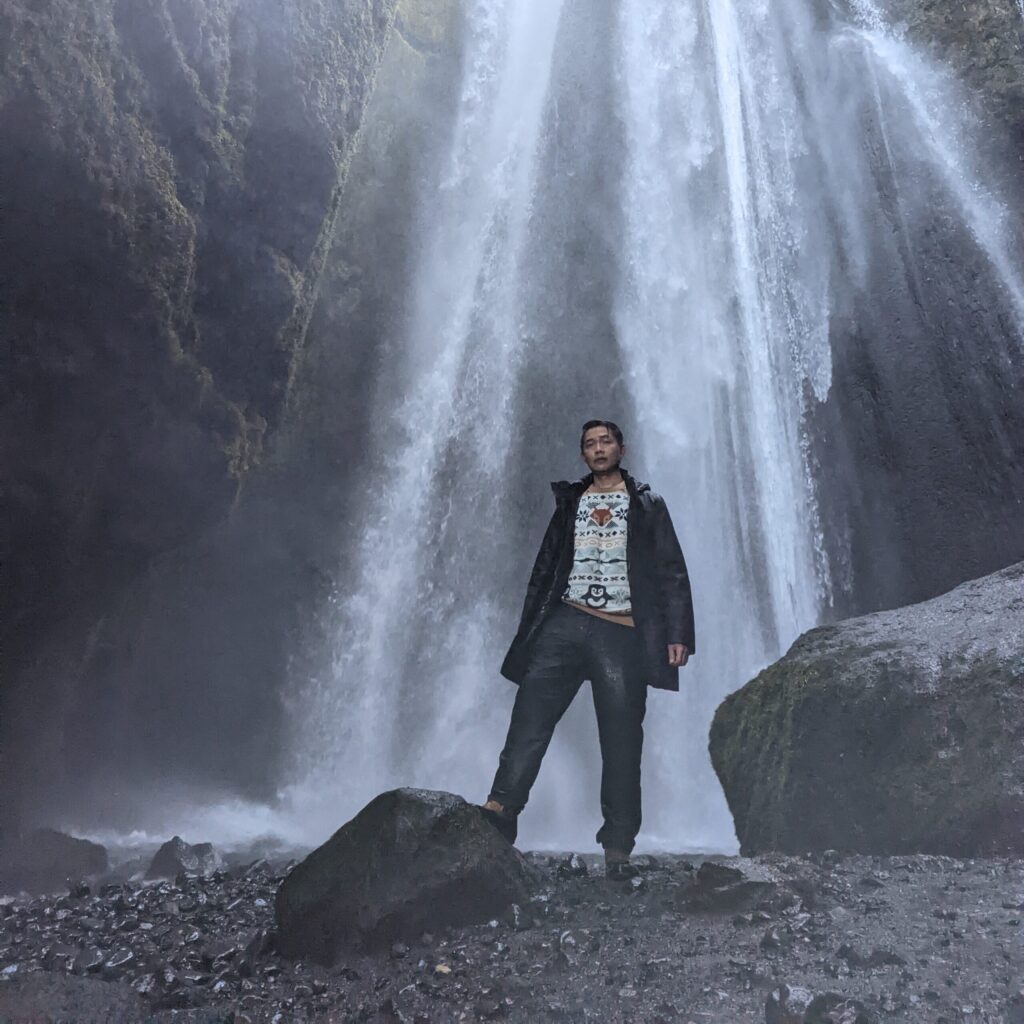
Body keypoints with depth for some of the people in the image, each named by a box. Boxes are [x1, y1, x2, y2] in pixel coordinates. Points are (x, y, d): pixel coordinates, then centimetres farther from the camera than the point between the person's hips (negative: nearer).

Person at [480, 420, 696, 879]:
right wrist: (528, 631, 11)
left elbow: (673, 574, 6)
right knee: (531, 712, -15)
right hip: (565, 622, 2)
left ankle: (618, 849, 6)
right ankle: (500, 810, -20)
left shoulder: (647, 504, 13)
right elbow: (544, 570, 19)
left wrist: (678, 634, -5)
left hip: (621, 631, -2)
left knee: (621, 741, -1)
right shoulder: (570, 502, 20)